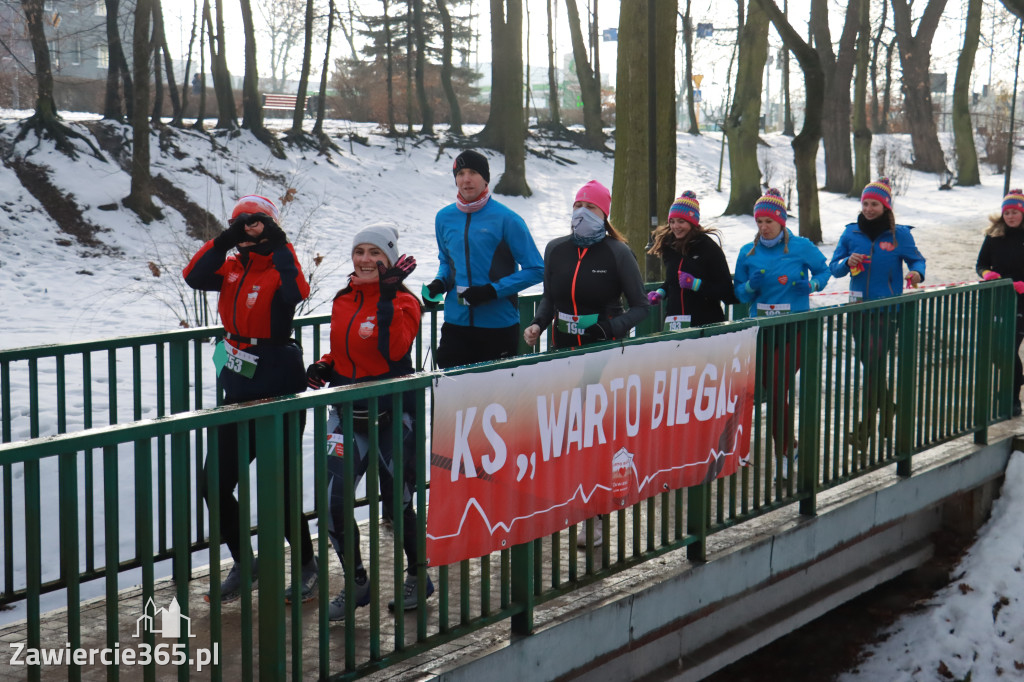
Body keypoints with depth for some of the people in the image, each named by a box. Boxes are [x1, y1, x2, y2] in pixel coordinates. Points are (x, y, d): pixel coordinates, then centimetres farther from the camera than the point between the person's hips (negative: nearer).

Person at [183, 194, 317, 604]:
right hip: (237, 393, 7)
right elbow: (195, 277, -11)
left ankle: (307, 565, 21)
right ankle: (243, 563, 27)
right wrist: (225, 241, -21)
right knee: (214, 486, 8)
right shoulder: (232, 268, 7)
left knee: (277, 492, -1)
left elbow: (296, 292, -32)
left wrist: (280, 245, -31)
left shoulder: (279, 268, -10)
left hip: (278, 396, -7)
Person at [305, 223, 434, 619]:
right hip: (348, 413, 5)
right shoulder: (343, 301, 10)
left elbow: (394, 349, -25)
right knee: (334, 502, -3)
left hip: (392, 415, -5)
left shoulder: (403, 301, -7)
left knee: (397, 502, 5)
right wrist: (323, 366, 3)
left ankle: (417, 576, 29)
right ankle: (357, 583, 15)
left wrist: (387, 296, -27)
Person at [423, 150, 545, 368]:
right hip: (456, 323, 4)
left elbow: (536, 270, -7)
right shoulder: (444, 218, 8)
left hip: (499, 325, -4)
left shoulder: (506, 219, -7)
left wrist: (493, 291, -16)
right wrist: (439, 284, 2)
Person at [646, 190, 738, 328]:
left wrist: (695, 284, -18)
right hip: (674, 322, 4)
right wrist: (660, 292, 9)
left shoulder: (708, 247, -6)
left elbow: (726, 290, -8)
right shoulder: (669, 247, 12)